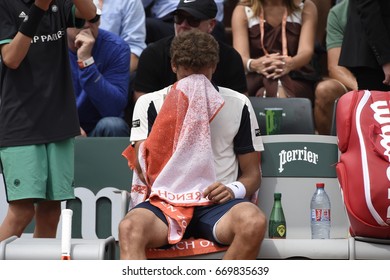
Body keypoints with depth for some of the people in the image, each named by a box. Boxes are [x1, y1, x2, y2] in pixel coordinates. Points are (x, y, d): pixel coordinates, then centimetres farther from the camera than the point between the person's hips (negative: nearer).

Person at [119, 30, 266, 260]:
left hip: (216, 205, 0)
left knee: (254, 222, -36)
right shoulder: (150, 103, 13)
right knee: (130, 228, -36)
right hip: (166, 203, 0)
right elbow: (142, 167, 1)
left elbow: (252, 174, 15)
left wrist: (234, 189, -9)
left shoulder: (238, 105, 14)